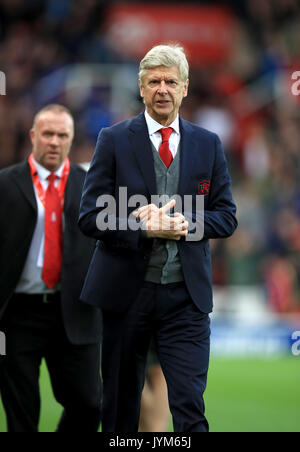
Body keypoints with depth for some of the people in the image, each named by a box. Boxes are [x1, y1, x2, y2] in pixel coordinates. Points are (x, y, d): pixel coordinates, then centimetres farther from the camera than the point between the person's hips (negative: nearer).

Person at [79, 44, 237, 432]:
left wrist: (185, 224, -11)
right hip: (125, 291, -1)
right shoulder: (114, 140, 1)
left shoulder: (208, 144, 9)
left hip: (186, 295, 1)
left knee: (190, 405, -9)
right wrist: (146, 230, -19)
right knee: (120, 403, 11)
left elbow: (226, 216, 9)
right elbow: (90, 217, -4)